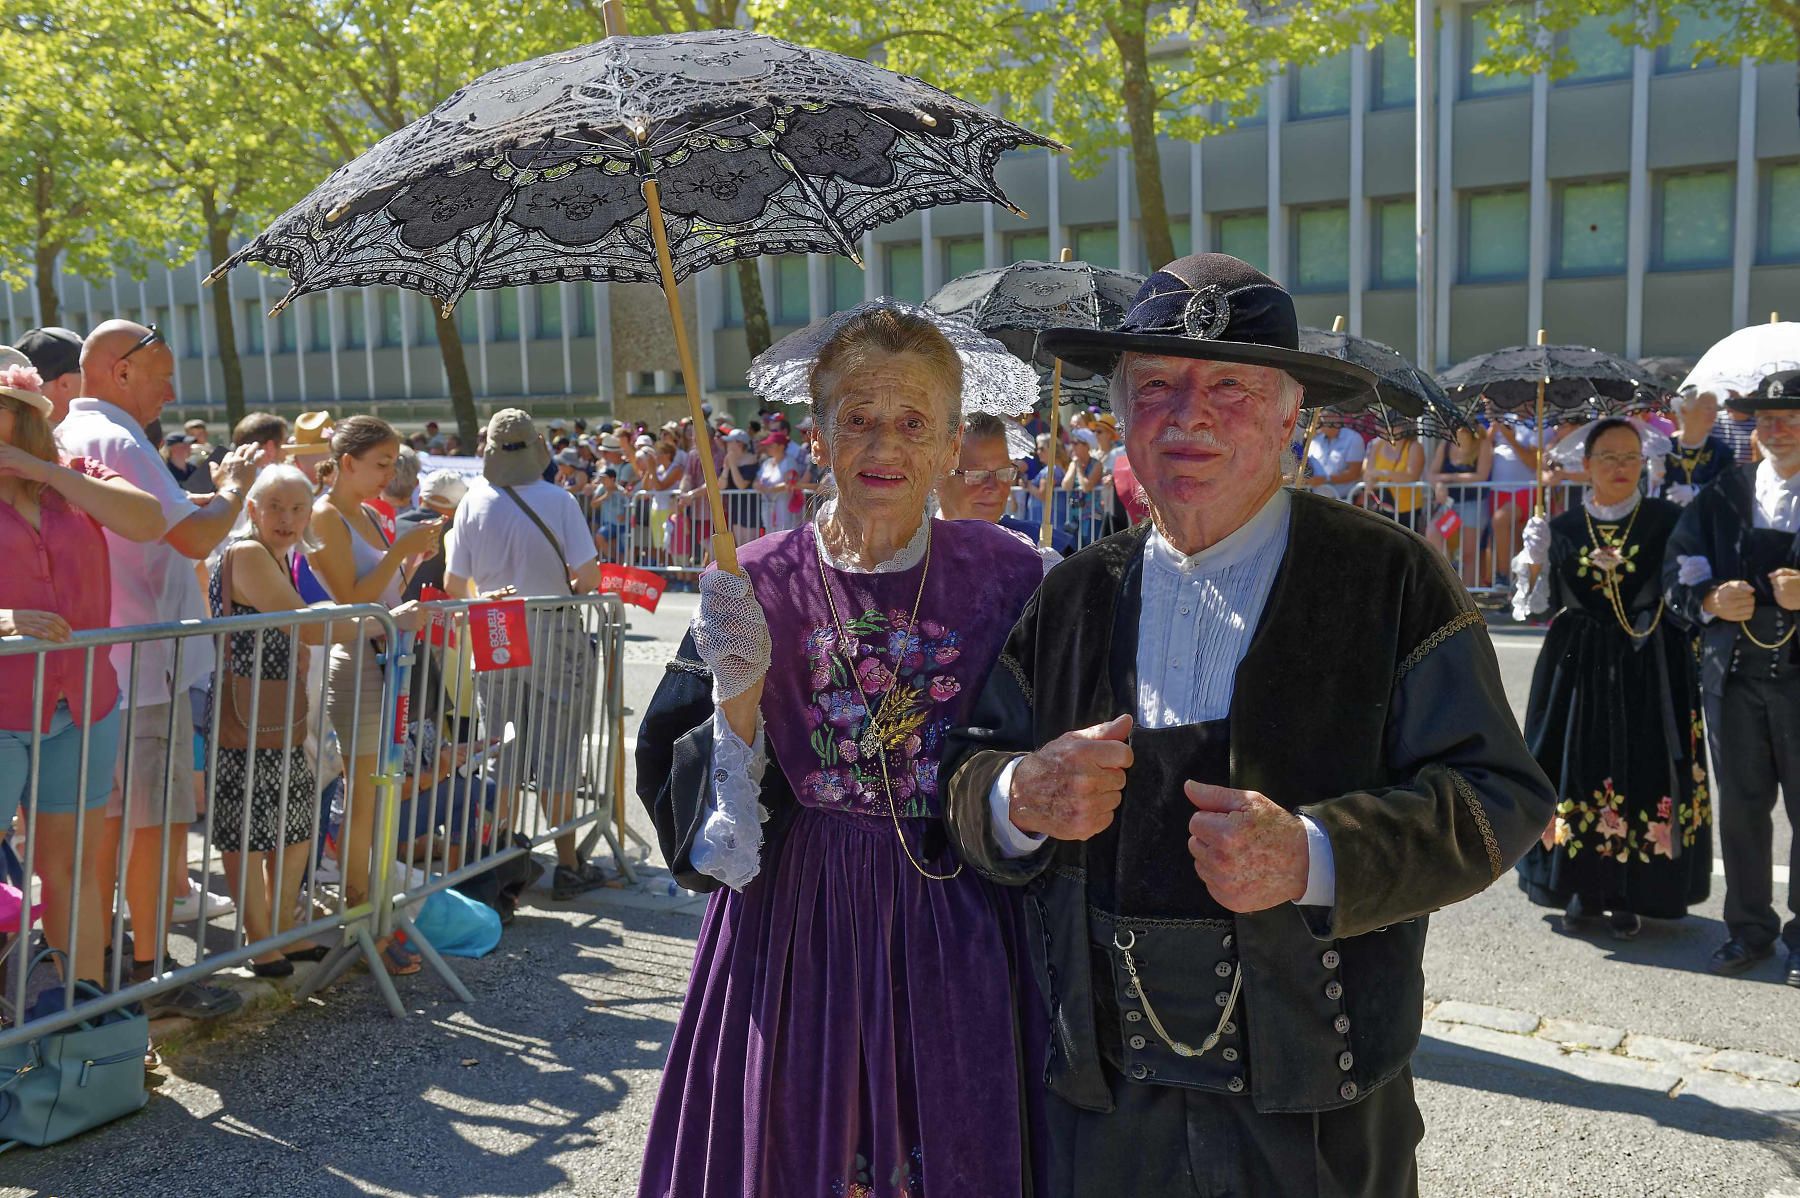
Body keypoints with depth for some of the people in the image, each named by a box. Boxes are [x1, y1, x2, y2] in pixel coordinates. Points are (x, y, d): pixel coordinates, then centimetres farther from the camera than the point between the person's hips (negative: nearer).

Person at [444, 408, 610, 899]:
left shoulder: (473, 504, -3)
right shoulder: (559, 500, -10)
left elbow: (453, 584, 0)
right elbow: (587, 573, -14)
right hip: (554, 634, -2)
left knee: (504, 749, 12)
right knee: (556, 748, 4)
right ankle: (567, 866, 9)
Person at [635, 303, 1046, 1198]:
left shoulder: (1008, 579, -5)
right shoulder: (753, 586, -5)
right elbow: (679, 795, -5)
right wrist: (739, 696, -20)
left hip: (956, 941, 0)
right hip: (795, 934, 0)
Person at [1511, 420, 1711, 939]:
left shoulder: (1667, 520, 2)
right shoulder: (1563, 528, 7)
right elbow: (1539, 604, 7)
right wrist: (1535, 560, -9)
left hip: (1649, 665, -1)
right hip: (1579, 663, 2)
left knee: (1642, 771, -1)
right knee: (1579, 766, 3)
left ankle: (1628, 895, 11)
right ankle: (1584, 890, 16)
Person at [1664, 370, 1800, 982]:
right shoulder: (1723, 494, 8)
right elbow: (1678, 575, 7)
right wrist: (1713, 602, -11)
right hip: (1734, 673, 3)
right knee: (1740, 805, 11)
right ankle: (1749, 927, 26)